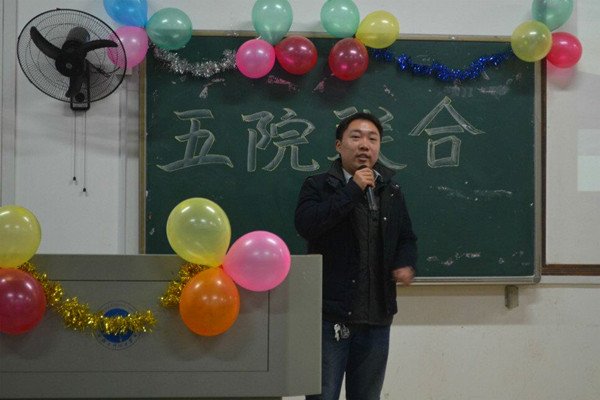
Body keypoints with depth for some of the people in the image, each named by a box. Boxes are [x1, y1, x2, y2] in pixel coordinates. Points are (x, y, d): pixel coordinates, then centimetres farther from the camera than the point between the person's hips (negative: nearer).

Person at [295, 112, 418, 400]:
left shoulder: (391, 192, 13)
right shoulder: (318, 186, 0)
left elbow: (406, 238, 23)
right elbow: (306, 224, -19)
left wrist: (406, 264, 1)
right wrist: (353, 189, -17)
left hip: (376, 318, 4)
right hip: (330, 315, -4)